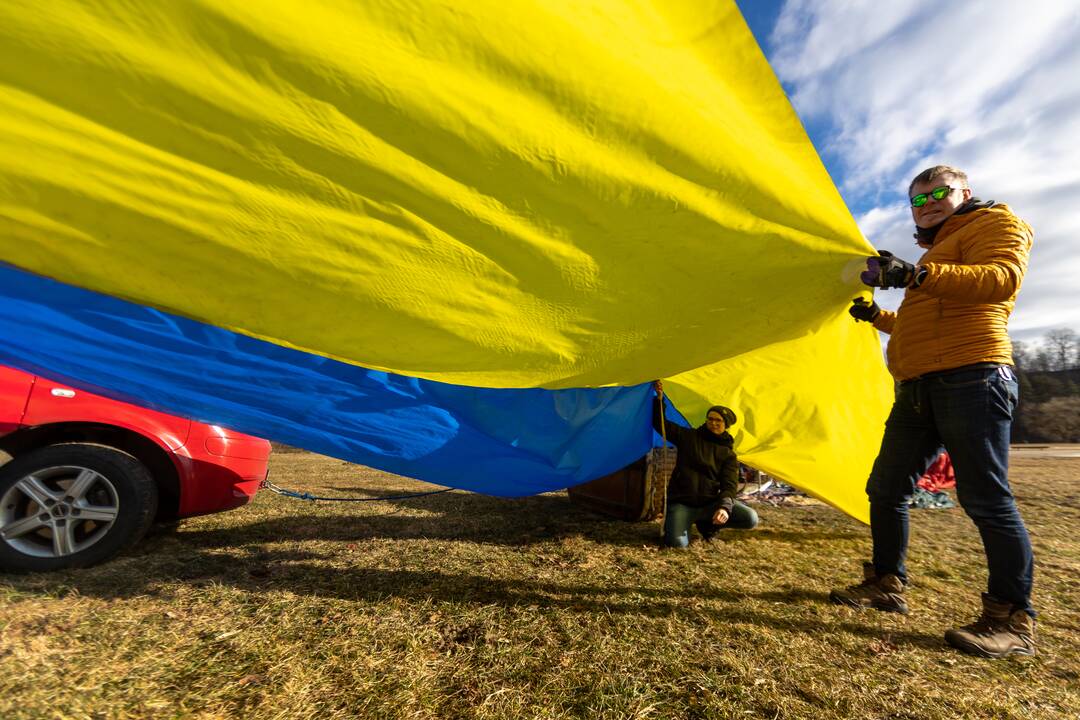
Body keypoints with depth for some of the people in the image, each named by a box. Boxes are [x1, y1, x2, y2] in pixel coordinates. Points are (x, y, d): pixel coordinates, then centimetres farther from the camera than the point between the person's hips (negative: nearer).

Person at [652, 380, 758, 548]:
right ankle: (683, 521, 10)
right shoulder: (689, 437, 4)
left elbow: (729, 485, -4)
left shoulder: (728, 454, 6)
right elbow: (661, 424, 1)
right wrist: (659, 398, -12)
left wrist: (724, 506, -24)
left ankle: (708, 523, 7)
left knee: (750, 519, -18)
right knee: (677, 542, -26)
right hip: (681, 504, -2)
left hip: (709, 504, 2)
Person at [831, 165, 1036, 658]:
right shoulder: (936, 251, 31)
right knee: (885, 489, 9)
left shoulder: (995, 223, 7)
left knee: (985, 499, -7)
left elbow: (1000, 278, -16)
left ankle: (1013, 621, 6)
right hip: (919, 389, 9)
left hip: (969, 377, -9)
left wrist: (918, 275, -27)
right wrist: (878, 316, 25)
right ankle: (886, 585, 20)